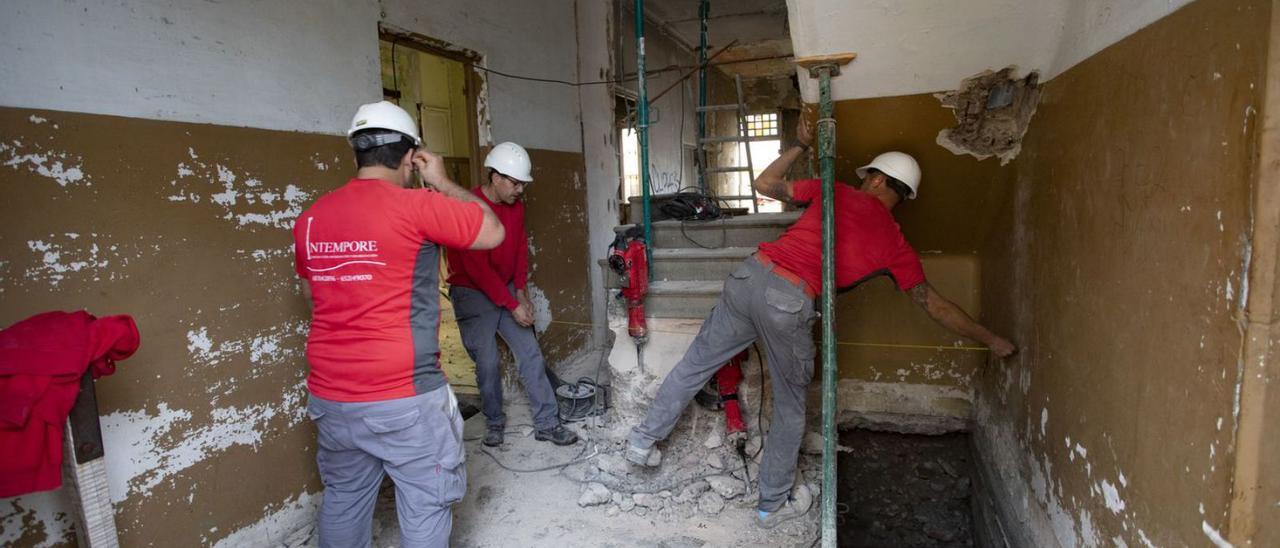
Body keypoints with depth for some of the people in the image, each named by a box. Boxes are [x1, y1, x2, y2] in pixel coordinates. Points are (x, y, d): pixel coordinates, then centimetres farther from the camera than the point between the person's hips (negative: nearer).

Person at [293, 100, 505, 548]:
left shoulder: (310, 218, 5)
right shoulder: (416, 206, -15)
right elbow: (492, 232, -2)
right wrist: (442, 183, 5)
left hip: (330, 395, 7)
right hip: (403, 397, -6)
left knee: (343, 500, 22)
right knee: (424, 507, 9)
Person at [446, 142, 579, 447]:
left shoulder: (516, 206, 2)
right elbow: (477, 268, -23)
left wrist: (521, 292, -1)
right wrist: (512, 305, -20)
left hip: (509, 290, 6)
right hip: (473, 294, -6)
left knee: (531, 356, 1)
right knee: (487, 363, -2)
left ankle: (547, 424, 9)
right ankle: (494, 422, 21)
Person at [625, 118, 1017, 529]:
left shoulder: (833, 192, 14)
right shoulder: (895, 244, 12)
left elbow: (764, 184, 20)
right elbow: (935, 306, 16)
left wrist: (801, 146, 32)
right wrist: (992, 341, 28)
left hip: (750, 275, 3)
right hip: (789, 303, -3)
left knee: (695, 364, 19)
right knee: (790, 409, 18)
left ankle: (643, 441, 33)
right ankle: (772, 506, 32)